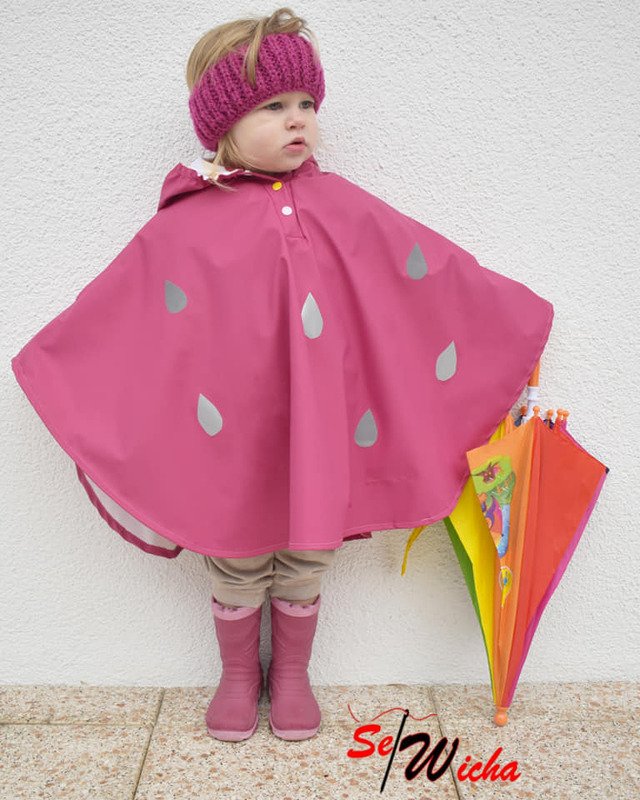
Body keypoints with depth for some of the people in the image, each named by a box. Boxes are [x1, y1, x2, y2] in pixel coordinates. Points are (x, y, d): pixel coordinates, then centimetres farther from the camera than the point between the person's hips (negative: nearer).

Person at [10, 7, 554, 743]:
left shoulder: (342, 208, -1)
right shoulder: (187, 226, -7)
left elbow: (440, 274, 5)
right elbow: (107, 314, 1)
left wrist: (516, 319, 10)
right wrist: (47, 370, 4)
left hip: (319, 436, 2)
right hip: (232, 440, -1)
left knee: (305, 563, 17)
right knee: (234, 565, 16)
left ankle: (291, 674, 42)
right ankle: (238, 676, 42)